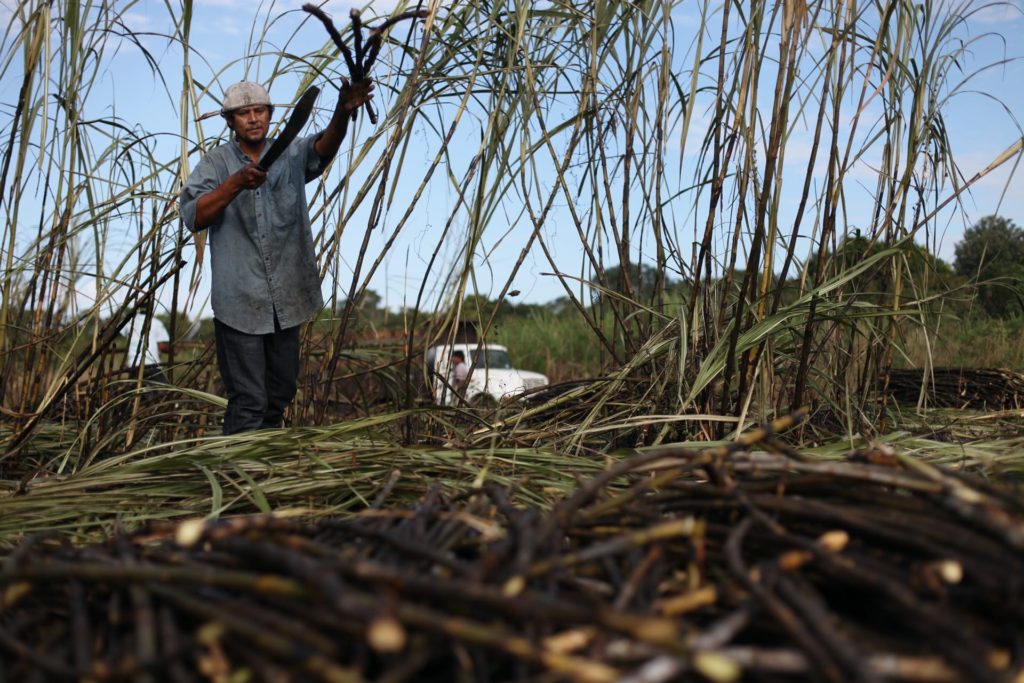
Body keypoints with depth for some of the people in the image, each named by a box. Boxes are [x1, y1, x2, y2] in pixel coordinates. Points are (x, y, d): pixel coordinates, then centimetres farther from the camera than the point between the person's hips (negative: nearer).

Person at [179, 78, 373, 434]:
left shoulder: (291, 156, 7)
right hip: (240, 301, -4)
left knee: (281, 393, 15)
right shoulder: (216, 162, 1)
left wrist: (344, 111, -36)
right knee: (248, 402, -6)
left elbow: (323, 146, -15)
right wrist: (237, 183, -27)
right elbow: (193, 217, -12)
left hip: (287, 299, 4)